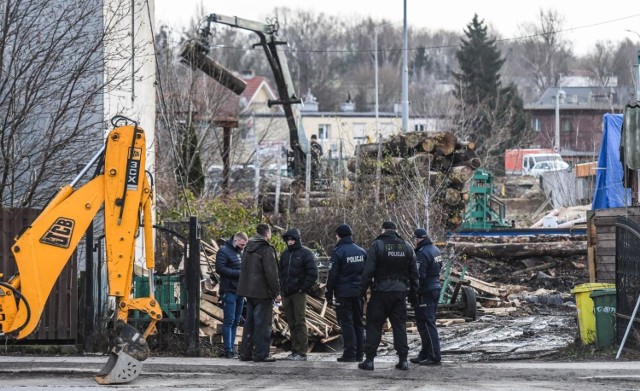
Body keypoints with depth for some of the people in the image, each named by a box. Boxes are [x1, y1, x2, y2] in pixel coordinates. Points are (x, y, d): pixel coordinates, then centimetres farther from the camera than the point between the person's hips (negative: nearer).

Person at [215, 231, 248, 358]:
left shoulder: (241, 252, 19)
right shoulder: (224, 251, -6)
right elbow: (220, 268, -16)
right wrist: (238, 273, -19)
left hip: (240, 291, 8)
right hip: (229, 291, -8)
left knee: (236, 321, 9)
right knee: (229, 320, -9)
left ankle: (231, 349, 13)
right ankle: (228, 350, -8)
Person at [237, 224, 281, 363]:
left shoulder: (248, 248, 13)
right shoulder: (267, 249, -13)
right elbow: (271, 273, -17)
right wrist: (276, 292, -11)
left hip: (248, 290, 8)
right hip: (262, 292, -8)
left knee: (249, 322, 13)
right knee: (262, 323, -4)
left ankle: (246, 352, 15)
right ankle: (260, 353, -5)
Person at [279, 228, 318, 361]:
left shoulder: (305, 253, -3)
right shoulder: (285, 254, 16)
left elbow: (313, 274, -7)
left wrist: (303, 288, -11)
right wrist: (282, 288, 9)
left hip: (298, 294, -6)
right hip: (286, 294, 6)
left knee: (300, 322, -7)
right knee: (291, 324, 7)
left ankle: (302, 352, -8)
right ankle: (295, 350, 11)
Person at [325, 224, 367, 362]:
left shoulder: (338, 252, -11)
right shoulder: (361, 251, 10)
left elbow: (332, 275, -11)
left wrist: (328, 293, -3)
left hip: (343, 293, -6)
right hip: (358, 292, 6)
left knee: (346, 322, -3)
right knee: (358, 322, 12)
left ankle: (349, 353, -6)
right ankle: (359, 353, 13)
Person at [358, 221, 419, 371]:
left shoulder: (377, 246, -7)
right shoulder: (407, 247, 8)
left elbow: (368, 271, -11)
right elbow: (414, 273, 12)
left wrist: (362, 291, -4)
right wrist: (413, 294, 19)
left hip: (381, 291, -4)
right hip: (400, 291, 4)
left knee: (374, 325, 1)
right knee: (400, 325, 9)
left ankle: (369, 360, 0)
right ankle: (403, 360, 7)